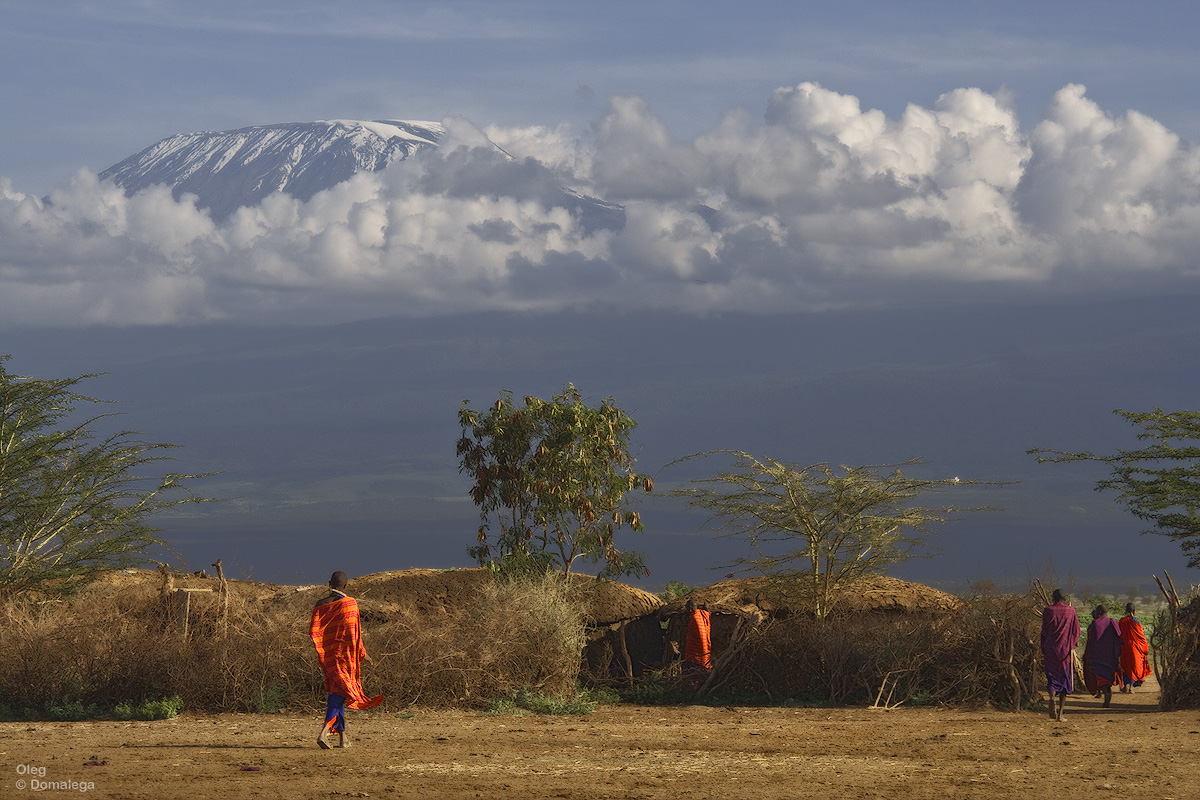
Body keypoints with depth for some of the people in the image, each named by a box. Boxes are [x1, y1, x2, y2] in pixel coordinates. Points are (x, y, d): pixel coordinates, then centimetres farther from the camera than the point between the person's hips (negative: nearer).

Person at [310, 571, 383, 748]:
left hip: (327, 656, 5)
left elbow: (313, 630, -1)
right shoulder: (349, 603, -10)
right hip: (344, 654, -5)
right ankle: (324, 732, -24)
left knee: (335, 692, 16)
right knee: (339, 693, -6)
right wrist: (362, 653, -3)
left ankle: (342, 736, 19)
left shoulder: (320, 605, 3)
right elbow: (352, 632, -13)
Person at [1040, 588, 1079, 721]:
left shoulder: (1048, 611, -2)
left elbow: (1044, 632, 1)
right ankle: (1060, 712, 4)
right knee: (1064, 680, 9)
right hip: (1066, 649, 1)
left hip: (1051, 649, -1)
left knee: (1052, 678, 7)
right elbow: (1076, 631, 5)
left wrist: (1043, 651, 8)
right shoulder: (1070, 611, 1)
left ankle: (1052, 697, -25)